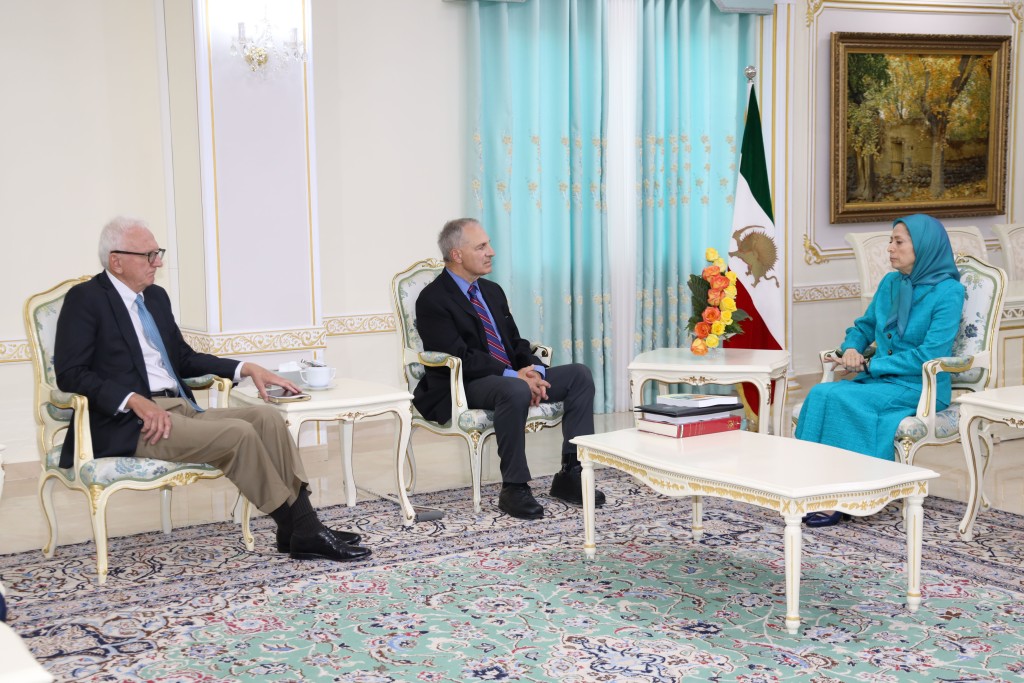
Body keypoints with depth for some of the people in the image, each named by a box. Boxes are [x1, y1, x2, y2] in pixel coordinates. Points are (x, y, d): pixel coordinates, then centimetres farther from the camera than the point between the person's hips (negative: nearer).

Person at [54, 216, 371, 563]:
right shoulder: (85, 299, -4)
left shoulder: (156, 297, 19)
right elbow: (70, 373, -12)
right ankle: (295, 528, -14)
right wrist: (133, 400, -24)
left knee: (266, 417, -14)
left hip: (181, 409, 8)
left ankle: (305, 528, -20)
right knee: (238, 434, -26)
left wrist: (246, 368, 11)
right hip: (130, 424, -7)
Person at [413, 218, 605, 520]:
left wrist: (533, 370, -6)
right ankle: (514, 489, -27)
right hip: (463, 387, -8)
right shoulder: (433, 299, -8)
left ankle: (570, 475, -8)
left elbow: (516, 342, 17)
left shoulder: (493, 291, 18)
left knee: (579, 374, -8)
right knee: (514, 391, -39)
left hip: (514, 377, 8)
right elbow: (460, 357, -18)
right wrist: (513, 376, -24)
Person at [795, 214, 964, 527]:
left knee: (843, 399, -30)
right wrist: (850, 348, 0)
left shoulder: (948, 292, -9)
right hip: (879, 380, 6)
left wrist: (870, 365, -16)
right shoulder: (890, 283, 11)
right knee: (821, 393, -23)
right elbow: (864, 326, 24)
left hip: (922, 387, -6)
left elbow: (929, 355, -17)